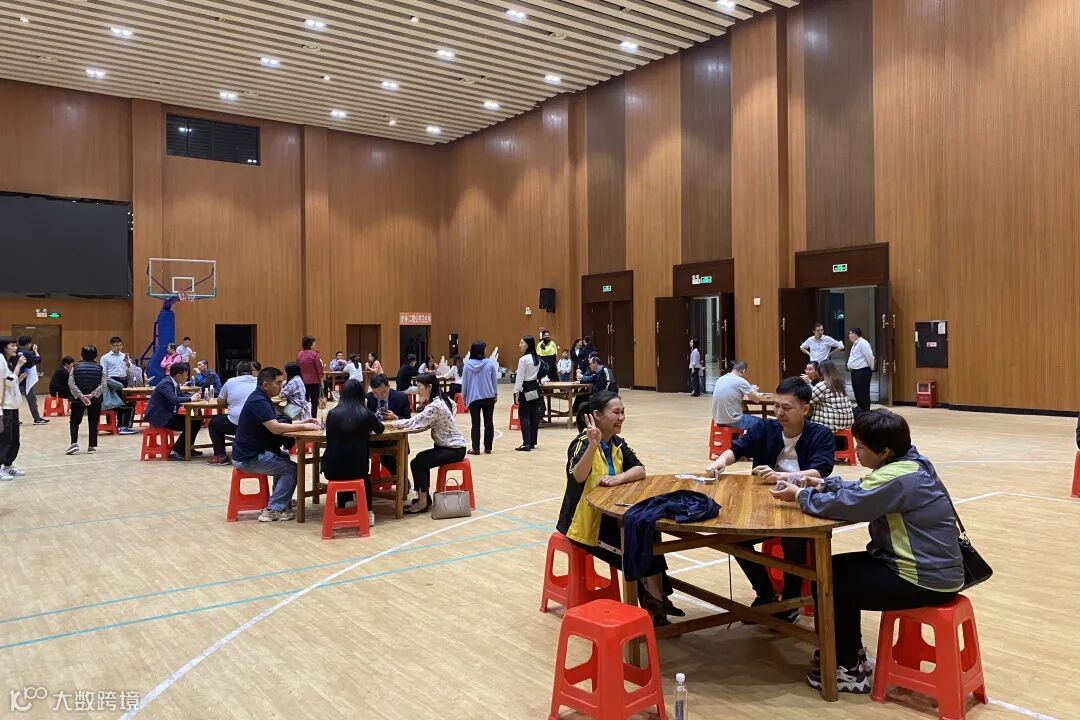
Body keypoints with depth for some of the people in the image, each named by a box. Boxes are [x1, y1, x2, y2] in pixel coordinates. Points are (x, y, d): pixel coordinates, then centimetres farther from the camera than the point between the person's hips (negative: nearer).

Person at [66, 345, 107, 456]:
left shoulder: (75, 367, 0)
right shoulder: (100, 368, 0)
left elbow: (71, 383, -11)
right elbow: (103, 384, -12)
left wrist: (81, 396, -16)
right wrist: (92, 395, -15)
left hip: (78, 399, 0)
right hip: (95, 401, 0)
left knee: (74, 421, 13)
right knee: (93, 423, 7)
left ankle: (74, 443, -2)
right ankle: (92, 446, 7)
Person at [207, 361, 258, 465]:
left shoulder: (230, 381, 5)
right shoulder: (259, 382, 9)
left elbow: (220, 403, 12)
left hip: (235, 425, -3)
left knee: (213, 422, 26)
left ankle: (221, 456, 20)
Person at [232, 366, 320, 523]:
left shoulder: (261, 398, 11)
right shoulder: (259, 402, -21)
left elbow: (277, 423, 11)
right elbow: (275, 428, -31)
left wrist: (302, 422, 0)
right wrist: (303, 427, -21)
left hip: (252, 451, 10)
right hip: (248, 458, -10)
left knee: (284, 457, 24)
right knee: (291, 469, -9)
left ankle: (282, 500, 29)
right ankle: (274, 510, -4)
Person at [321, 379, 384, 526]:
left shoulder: (332, 414, -4)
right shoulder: (366, 414, -5)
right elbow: (379, 429, 17)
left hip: (332, 470, 1)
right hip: (357, 469, -1)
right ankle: (368, 513, 33)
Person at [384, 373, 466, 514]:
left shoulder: (435, 406, -22)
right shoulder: (436, 401, 8)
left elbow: (413, 423, -24)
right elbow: (418, 422, 6)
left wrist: (391, 423, -15)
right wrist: (395, 418, -2)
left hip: (454, 449, -10)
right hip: (449, 445, 10)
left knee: (417, 463, -12)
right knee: (421, 459, 15)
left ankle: (423, 502, -1)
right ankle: (425, 498, 20)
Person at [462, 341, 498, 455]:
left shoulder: (468, 364, -5)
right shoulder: (490, 363, -7)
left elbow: (464, 382, 3)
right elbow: (495, 380, 2)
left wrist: (463, 396, 15)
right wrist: (496, 394, 16)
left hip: (473, 398, 0)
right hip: (488, 397, 0)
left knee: (475, 423, 4)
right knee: (489, 423, 9)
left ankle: (475, 448, 4)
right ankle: (487, 447, 13)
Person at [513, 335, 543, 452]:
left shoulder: (523, 359, -17)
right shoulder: (537, 358, 7)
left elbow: (520, 378, -15)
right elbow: (538, 374, 11)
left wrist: (516, 392, -11)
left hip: (526, 390, -8)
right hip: (535, 388, 8)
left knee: (524, 417, -3)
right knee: (534, 416, 10)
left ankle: (526, 443, -6)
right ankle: (532, 442, 16)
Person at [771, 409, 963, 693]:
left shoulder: (898, 478, -26)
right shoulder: (907, 464, 5)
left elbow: (844, 505, -28)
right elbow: (861, 490, 16)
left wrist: (800, 495, -12)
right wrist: (823, 484, 2)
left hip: (925, 580, -10)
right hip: (927, 564, 10)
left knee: (830, 584, -4)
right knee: (834, 568, 15)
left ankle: (849, 671, 11)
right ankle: (851, 654, 26)